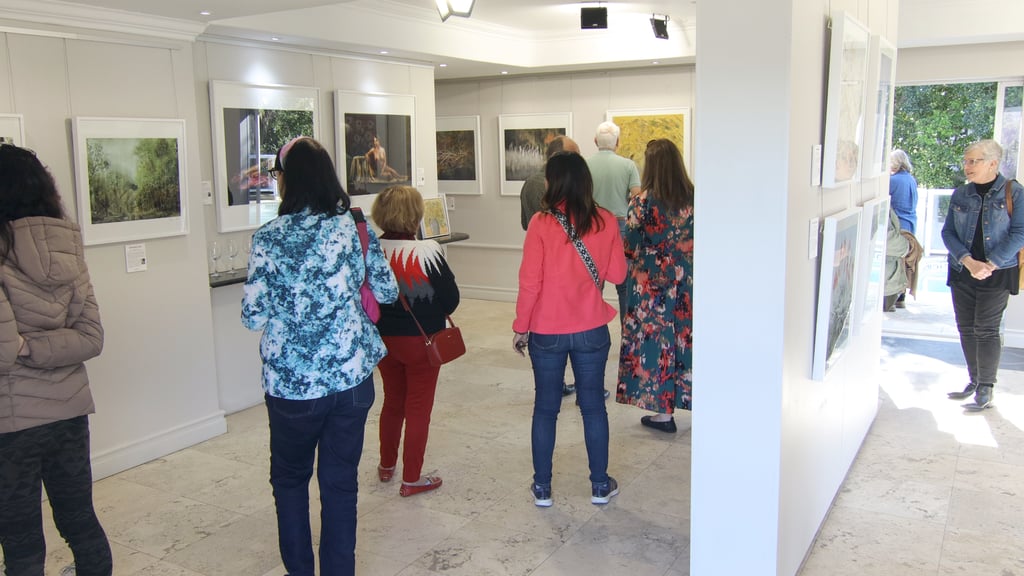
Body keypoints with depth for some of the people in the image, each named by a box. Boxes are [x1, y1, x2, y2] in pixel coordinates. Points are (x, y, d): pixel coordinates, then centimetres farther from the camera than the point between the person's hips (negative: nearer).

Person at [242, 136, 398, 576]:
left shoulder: (270, 238, -10)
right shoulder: (355, 228, -2)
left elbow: (253, 317, -8)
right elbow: (388, 293, 7)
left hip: (292, 383, -2)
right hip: (352, 377, 2)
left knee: (289, 479, 21)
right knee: (341, 483, 13)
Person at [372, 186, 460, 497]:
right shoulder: (427, 253, -21)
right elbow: (451, 299, -14)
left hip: (383, 339, 5)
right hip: (421, 341, -4)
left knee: (392, 401, 23)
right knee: (418, 408, 9)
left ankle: (386, 465, 39)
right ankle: (411, 479, 18)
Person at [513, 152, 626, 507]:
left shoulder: (542, 223, -12)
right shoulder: (605, 222, -4)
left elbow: (530, 282, -12)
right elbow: (617, 274, 2)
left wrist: (521, 327, -2)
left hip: (546, 331, -2)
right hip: (591, 330, 2)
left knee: (545, 408, 11)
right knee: (593, 406, 13)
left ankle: (542, 487, 20)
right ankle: (600, 485, 23)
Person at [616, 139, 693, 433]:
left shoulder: (643, 202, -13)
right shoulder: (693, 199, -1)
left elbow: (628, 247, -9)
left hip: (651, 286, -4)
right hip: (687, 284, 4)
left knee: (655, 341, 6)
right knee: (687, 340, 14)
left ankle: (663, 412, 12)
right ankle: (691, 400, 24)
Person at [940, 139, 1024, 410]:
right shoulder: (960, 194, 6)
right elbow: (948, 232, 2)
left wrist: (989, 265, -17)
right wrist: (969, 261, -13)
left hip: (997, 273, -4)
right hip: (962, 272, 4)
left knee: (986, 329, -5)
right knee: (966, 328, 8)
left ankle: (986, 389, 4)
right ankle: (975, 380, 22)